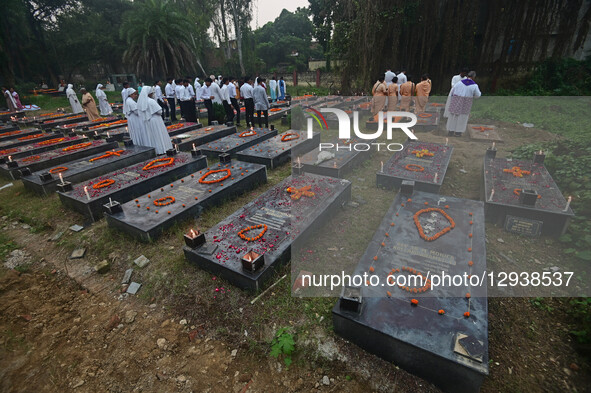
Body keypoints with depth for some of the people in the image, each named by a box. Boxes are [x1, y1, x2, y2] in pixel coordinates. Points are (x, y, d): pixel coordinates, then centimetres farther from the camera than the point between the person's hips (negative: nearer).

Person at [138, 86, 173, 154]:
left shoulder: (140, 101, 2)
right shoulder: (151, 101, -18)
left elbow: (139, 113, 8)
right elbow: (159, 111, -18)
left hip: (145, 122, 6)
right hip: (154, 121, -6)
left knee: (149, 136, 13)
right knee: (157, 135, 5)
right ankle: (160, 149, 11)